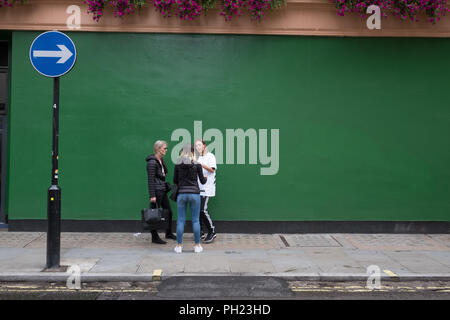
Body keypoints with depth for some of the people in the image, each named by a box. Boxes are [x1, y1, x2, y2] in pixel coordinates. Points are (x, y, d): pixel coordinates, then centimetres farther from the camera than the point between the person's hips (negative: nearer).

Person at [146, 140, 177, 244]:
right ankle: (155, 237, 8)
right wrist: (152, 195, -20)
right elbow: (150, 180, -18)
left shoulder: (161, 160, 13)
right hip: (156, 191, -9)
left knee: (169, 211, 15)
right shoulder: (152, 162, -15)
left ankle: (169, 233, 30)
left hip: (163, 190, 10)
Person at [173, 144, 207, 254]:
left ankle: (179, 246, 9)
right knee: (195, 220, 6)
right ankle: (197, 245, 11)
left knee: (181, 220, 6)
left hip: (182, 194, 1)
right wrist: (206, 178, 24)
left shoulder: (178, 164, 1)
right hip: (194, 193, -1)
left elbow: (175, 181, 6)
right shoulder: (197, 164, -3)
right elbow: (202, 181, 2)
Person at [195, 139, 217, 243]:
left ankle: (212, 232, -5)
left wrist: (201, 164, -20)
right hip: (198, 188, 7)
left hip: (206, 188, -7)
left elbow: (212, 170, -12)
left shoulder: (210, 156, -1)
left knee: (203, 209, -14)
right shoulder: (198, 158, 21)